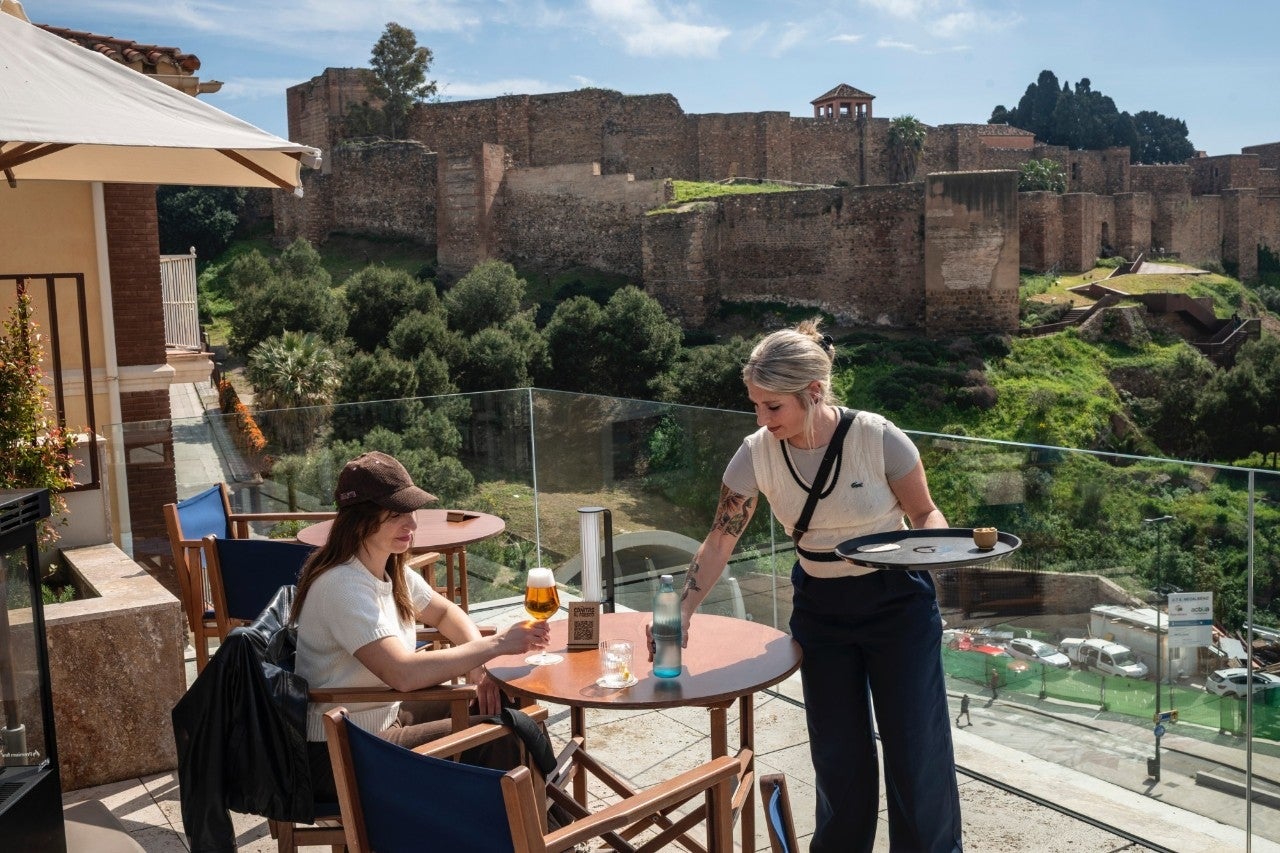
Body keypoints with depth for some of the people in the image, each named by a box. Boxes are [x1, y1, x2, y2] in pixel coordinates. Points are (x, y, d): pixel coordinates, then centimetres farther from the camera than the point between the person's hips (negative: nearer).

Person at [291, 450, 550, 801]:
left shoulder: (391, 571, 1)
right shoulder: (342, 587, -26)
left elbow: (445, 613, 16)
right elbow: (403, 673, -35)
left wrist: (476, 662, -5)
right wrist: (495, 644, -29)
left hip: (384, 716, 9)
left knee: (496, 704, 4)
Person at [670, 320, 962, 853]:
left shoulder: (877, 438, -22)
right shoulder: (756, 454, -14)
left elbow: (925, 513, -7)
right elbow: (719, 542, -11)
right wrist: (681, 614, -19)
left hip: (897, 603, -2)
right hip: (819, 609, 3)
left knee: (917, 746, 3)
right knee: (837, 751, 11)